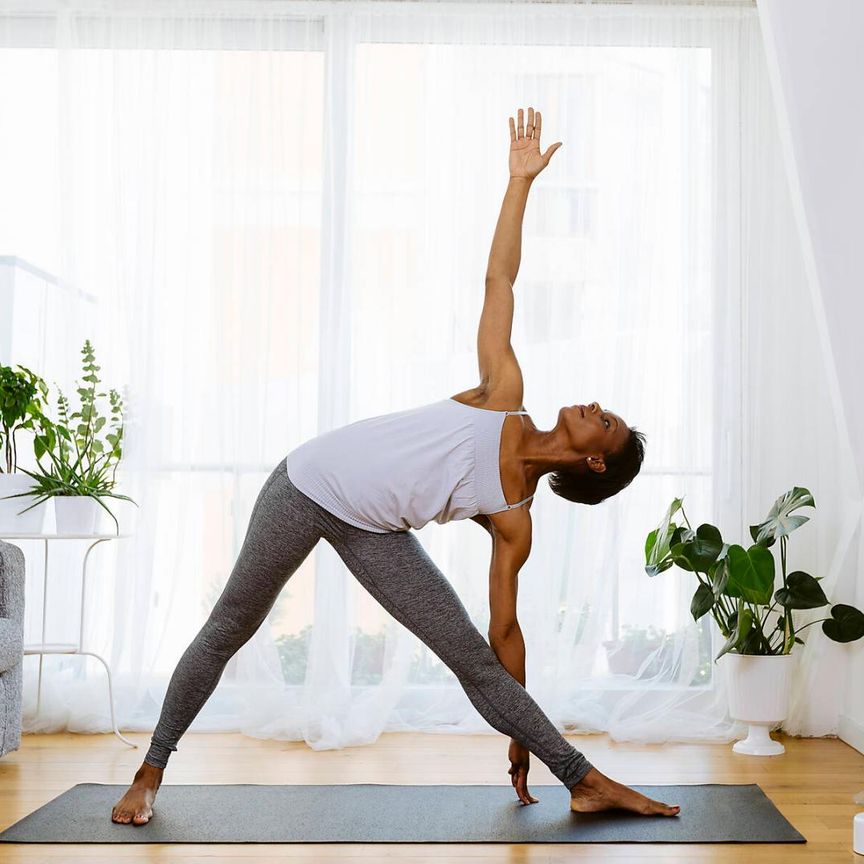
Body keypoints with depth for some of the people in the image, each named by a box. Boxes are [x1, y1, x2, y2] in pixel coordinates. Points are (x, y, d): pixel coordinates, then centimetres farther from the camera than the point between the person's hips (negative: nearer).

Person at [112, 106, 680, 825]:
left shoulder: (514, 521, -4)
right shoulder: (504, 395, -8)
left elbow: (505, 630, 0)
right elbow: (499, 280, -6)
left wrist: (521, 741, 0)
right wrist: (521, 179, -8)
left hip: (373, 533, 2)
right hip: (310, 481, -1)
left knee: (472, 656, -6)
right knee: (229, 629, 5)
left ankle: (585, 781, 4)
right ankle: (151, 771, 22)